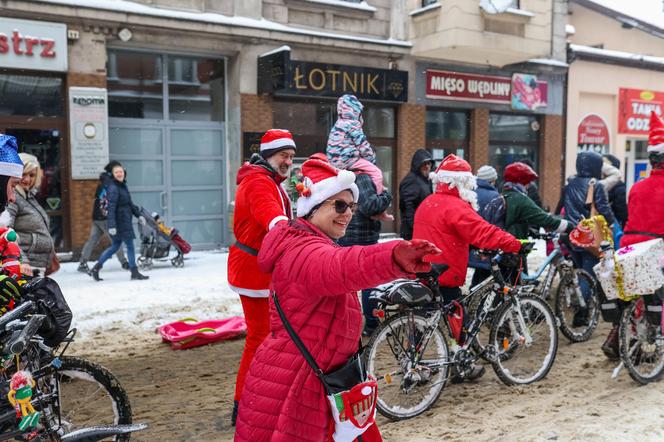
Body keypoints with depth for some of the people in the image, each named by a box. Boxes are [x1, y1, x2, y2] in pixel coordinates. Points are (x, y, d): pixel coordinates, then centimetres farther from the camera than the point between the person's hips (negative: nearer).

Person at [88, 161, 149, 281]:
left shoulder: (123, 185, 13)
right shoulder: (113, 187, -15)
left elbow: (129, 203, 22)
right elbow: (111, 207, -21)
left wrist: (138, 215, 18)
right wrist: (111, 225, -26)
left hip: (125, 221, 9)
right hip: (120, 222, -9)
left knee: (115, 246, 15)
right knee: (130, 246, 0)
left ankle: (96, 268, 20)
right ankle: (134, 273, 11)